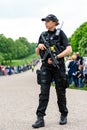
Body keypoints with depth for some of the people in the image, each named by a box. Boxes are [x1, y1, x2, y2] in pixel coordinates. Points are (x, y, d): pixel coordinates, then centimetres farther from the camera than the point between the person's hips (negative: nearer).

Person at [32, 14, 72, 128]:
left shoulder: (60, 33, -2)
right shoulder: (43, 35, 11)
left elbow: (69, 50, -12)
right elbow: (37, 53, 16)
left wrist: (56, 57, -18)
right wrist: (39, 46, -5)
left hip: (58, 66, -3)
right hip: (46, 66, 3)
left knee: (60, 92, 7)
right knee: (44, 92, -5)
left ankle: (64, 115, 23)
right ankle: (40, 118, -8)